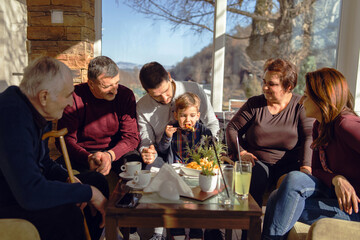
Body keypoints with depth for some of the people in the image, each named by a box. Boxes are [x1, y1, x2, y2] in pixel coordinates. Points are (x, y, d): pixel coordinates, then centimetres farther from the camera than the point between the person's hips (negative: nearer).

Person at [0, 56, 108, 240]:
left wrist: (68, 179, -6)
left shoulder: (39, 113, 0)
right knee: (66, 214, -33)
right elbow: (31, 194, -36)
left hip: (23, 189, 9)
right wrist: (88, 192, -25)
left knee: (97, 181, 5)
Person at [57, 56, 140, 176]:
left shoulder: (126, 95, -8)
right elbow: (65, 139, -13)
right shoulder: (75, 97, -12)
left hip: (117, 151, 1)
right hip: (83, 152, -1)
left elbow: (131, 137, -9)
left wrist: (110, 155, -29)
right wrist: (88, 158, -33)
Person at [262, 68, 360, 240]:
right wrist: (336, 179, -14)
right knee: (277, 199, -13)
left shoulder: (346, 124, -18)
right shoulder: (319, 126, 9)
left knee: (295, 179, -25)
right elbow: (318, 170, 7)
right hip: (335, 192, 7)